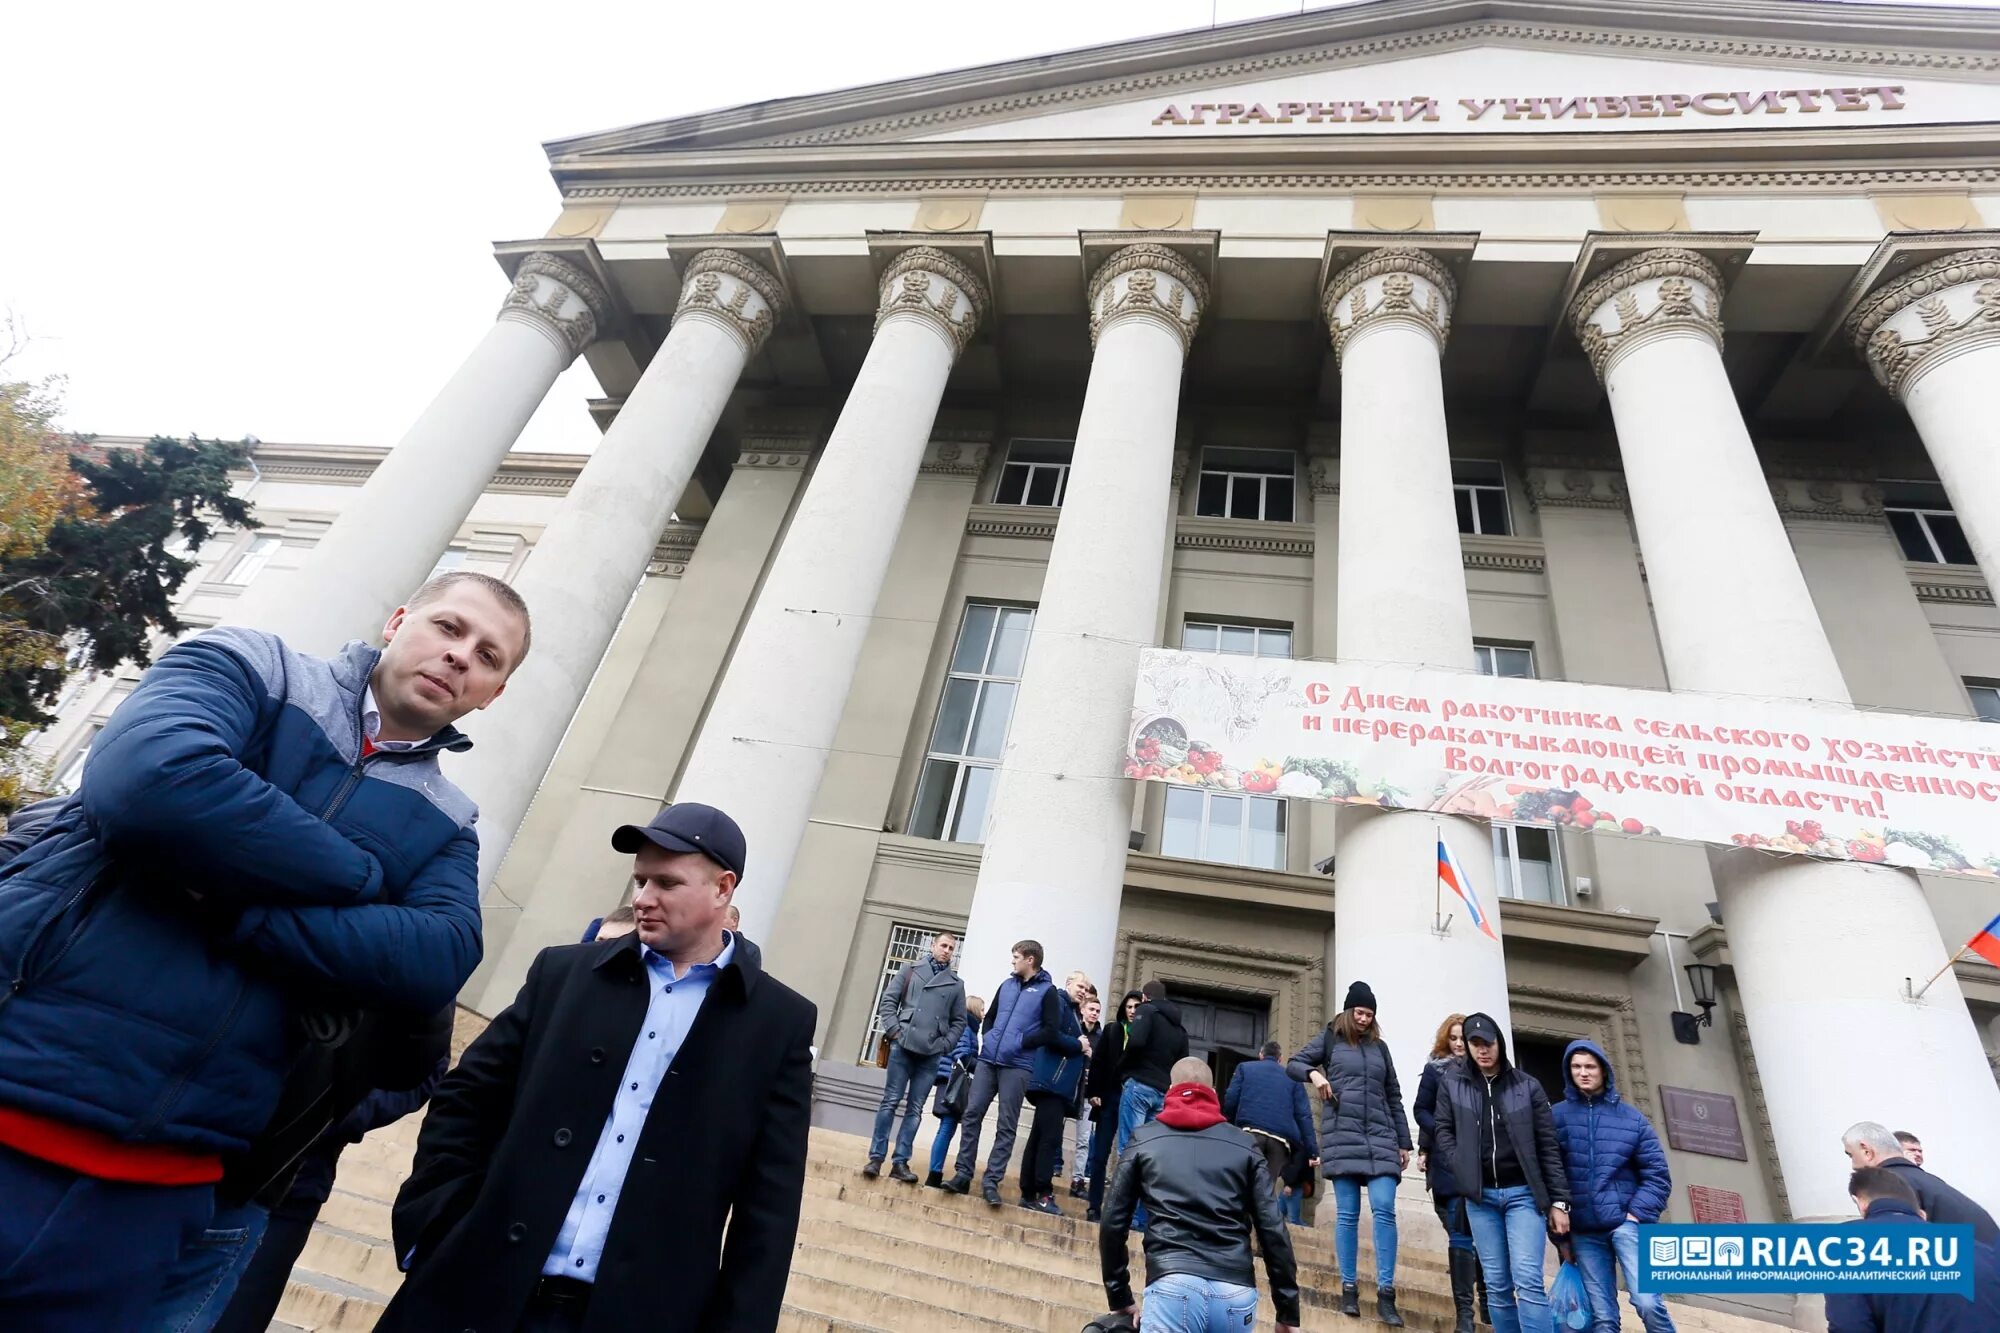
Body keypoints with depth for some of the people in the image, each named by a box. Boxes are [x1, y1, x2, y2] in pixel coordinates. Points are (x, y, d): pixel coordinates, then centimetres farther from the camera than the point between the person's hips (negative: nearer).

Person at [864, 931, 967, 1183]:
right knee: (890, 1101, 0)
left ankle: (900, 1162, 12)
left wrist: (944, 1045, -1)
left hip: (931, 1054, 2)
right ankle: (876, 1157, 8)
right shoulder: (911, 970, 7)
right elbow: (888, 1000, 4)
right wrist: (894, 1029, -7)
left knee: (915, 1109, 5)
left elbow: (959, 1021, 11)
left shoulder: (956, 984, 9)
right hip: (903, 1046, -2)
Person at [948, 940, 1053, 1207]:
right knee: (972, 1115, 3)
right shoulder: (1007, 985, 16)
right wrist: (988, 1038, 10)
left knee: (1006, 1125, 0)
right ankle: (963, 1174, 11)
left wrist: (1022, 1041, -11)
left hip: (1018, 1066, -5)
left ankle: (991, 1181, 7)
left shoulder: (1047, 991, -2)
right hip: (988, 1060, 6)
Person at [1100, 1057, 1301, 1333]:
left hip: (1174, 1287, -3)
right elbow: (1273, 1229, 9)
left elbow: (1113, 1224, 10)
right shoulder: (1244, 1145, 15)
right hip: (1237, 1293, 3)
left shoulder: (1144, 1141, 13)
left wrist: (1120, 1298, 18)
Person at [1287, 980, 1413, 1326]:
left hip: (1380, 1137, 2)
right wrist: (1314, 1074, -13)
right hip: (1342, 1136, -2)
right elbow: (1294, 1063, 8)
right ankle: (1349, 1288, 10)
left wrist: (1404, 1142, 15)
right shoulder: (1330, 1039, 7)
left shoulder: (1380, 1046, 15)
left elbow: (1394, 1097, 18)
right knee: (1347, 1214, 0)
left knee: (1384, 1210, -9)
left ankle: (1385, 1295, -4)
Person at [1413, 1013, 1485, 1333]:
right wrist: (1444, 1132, -8)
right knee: (1460, 1236, 0)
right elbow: (1420, 1110, 6)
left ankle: (1485, 1300, 27)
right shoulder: (1436, 1069, 4)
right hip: (1449, 1163, -2)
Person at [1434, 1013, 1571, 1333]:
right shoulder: (1452, 1083, 5)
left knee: (1528, 1280, -12)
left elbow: (1548, 1147, 3)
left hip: (1523, 1192, -1)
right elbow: (1444, 1131, 4)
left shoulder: (1527, 1086, 3)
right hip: (1480, 1196, 2)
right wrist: (1464, 1171, -10)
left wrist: (1559, 1201, -1)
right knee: (1497, 1286, 6)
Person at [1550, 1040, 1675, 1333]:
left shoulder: (1631, 1117, 6)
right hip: (1584, 1231, 1)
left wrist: (1637, 1213, -7)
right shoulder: (1557, 1116, 4)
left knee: (1648, 1302, -12)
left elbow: (1657, 1173, 4)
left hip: (1626, 1222, -1)